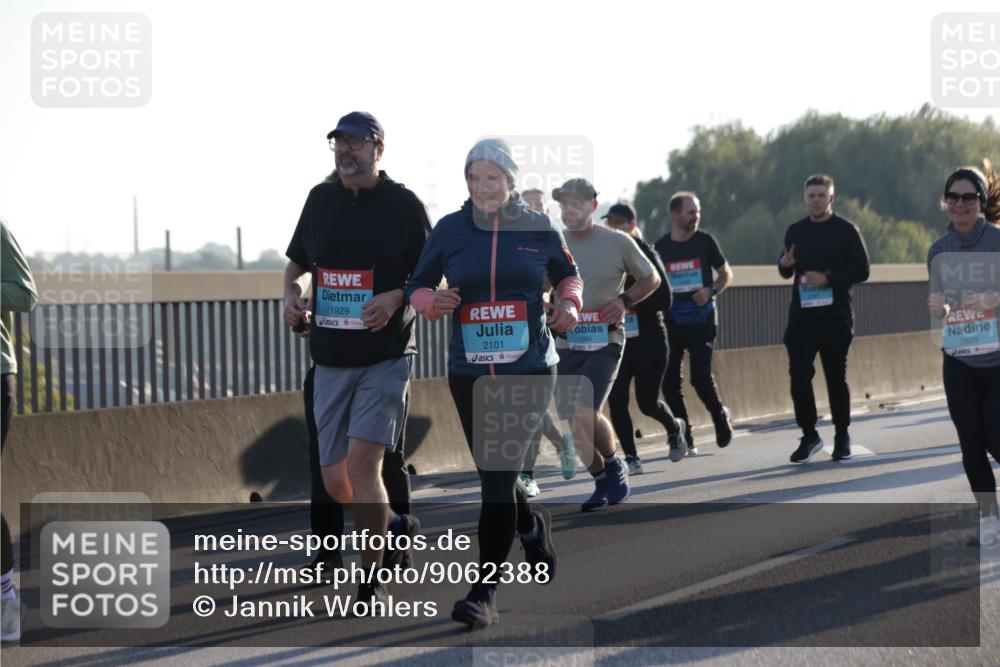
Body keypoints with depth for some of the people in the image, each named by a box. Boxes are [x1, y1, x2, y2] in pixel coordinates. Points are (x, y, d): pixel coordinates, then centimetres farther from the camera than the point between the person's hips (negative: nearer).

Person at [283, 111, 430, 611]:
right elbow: (297, 262, 22)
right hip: (330, 360, 5)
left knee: (362, 462, -18)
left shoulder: (403, 204, -2)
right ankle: (395, 526, 34)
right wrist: (291, 293, 1)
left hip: (385, 358, -5)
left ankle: (373, 582, -8)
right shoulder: (321, 199, 10)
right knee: (334, 482, 6)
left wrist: (396, 297, -17)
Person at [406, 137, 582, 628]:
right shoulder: (449, 230, 1)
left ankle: (485, 592, -11)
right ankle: (532, 526, 47)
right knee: (491, 473, 13)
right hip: (469, 372, 3)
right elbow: (417, 286, 8)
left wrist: (569, 303, -3)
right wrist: (433, 301, -13)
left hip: (529, 371, -3)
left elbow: (568, 274, 18)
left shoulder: (540, 230, 1)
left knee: (499, 474, -13)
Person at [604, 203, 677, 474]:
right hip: (617, 339, 4)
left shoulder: (645, 254, -8)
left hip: (648, 338, -4)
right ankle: (631, 457, 1)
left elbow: (664, 299, -13)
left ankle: (675, 427, 37)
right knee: (616, 399, -10)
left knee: (647, 401, 4)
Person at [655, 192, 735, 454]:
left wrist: (710, 291, -10)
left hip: (701, 319, -2)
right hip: (671, 321, 2)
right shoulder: (660, 247, 4)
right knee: (670, 381, -3)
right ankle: (684, 439, 9)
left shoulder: (705, 241, 0)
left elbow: (726, 274, 7)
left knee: (701, 377, -11)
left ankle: (721, 416, 18)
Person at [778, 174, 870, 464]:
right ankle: (809, 435, 3)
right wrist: (784, 264, -4)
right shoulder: (795, 231, 10)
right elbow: (787, 272, 20)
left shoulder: (846, 230, -2)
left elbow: (861, 271, -5)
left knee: (836, 377, 5)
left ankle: (842, 437, 19)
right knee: (799, 374, -8)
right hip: (802, 316, 3)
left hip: (836, 317, -3)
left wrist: (828, 279, -17)